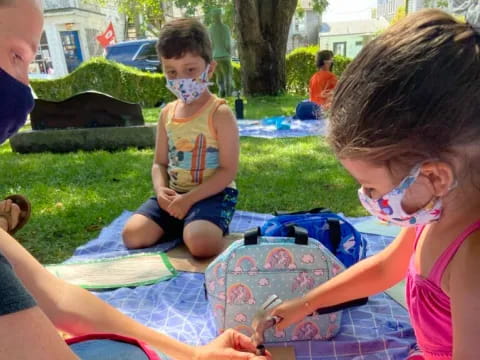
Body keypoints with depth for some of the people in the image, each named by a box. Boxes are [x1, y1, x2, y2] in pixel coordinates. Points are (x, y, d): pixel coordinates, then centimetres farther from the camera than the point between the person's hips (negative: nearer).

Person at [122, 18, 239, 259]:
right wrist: (161, 189, -8)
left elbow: (228, 170, -15)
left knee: (201, 243, -32)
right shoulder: (167, 113, 8)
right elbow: (160, 162, 13)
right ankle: (178, 226, 14)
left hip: (212, 194, -5)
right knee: (132, 235, -11)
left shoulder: (220, 113, -11)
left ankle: (214, 229, 3)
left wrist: (189, 199, -20)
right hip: (174, 194, 6)